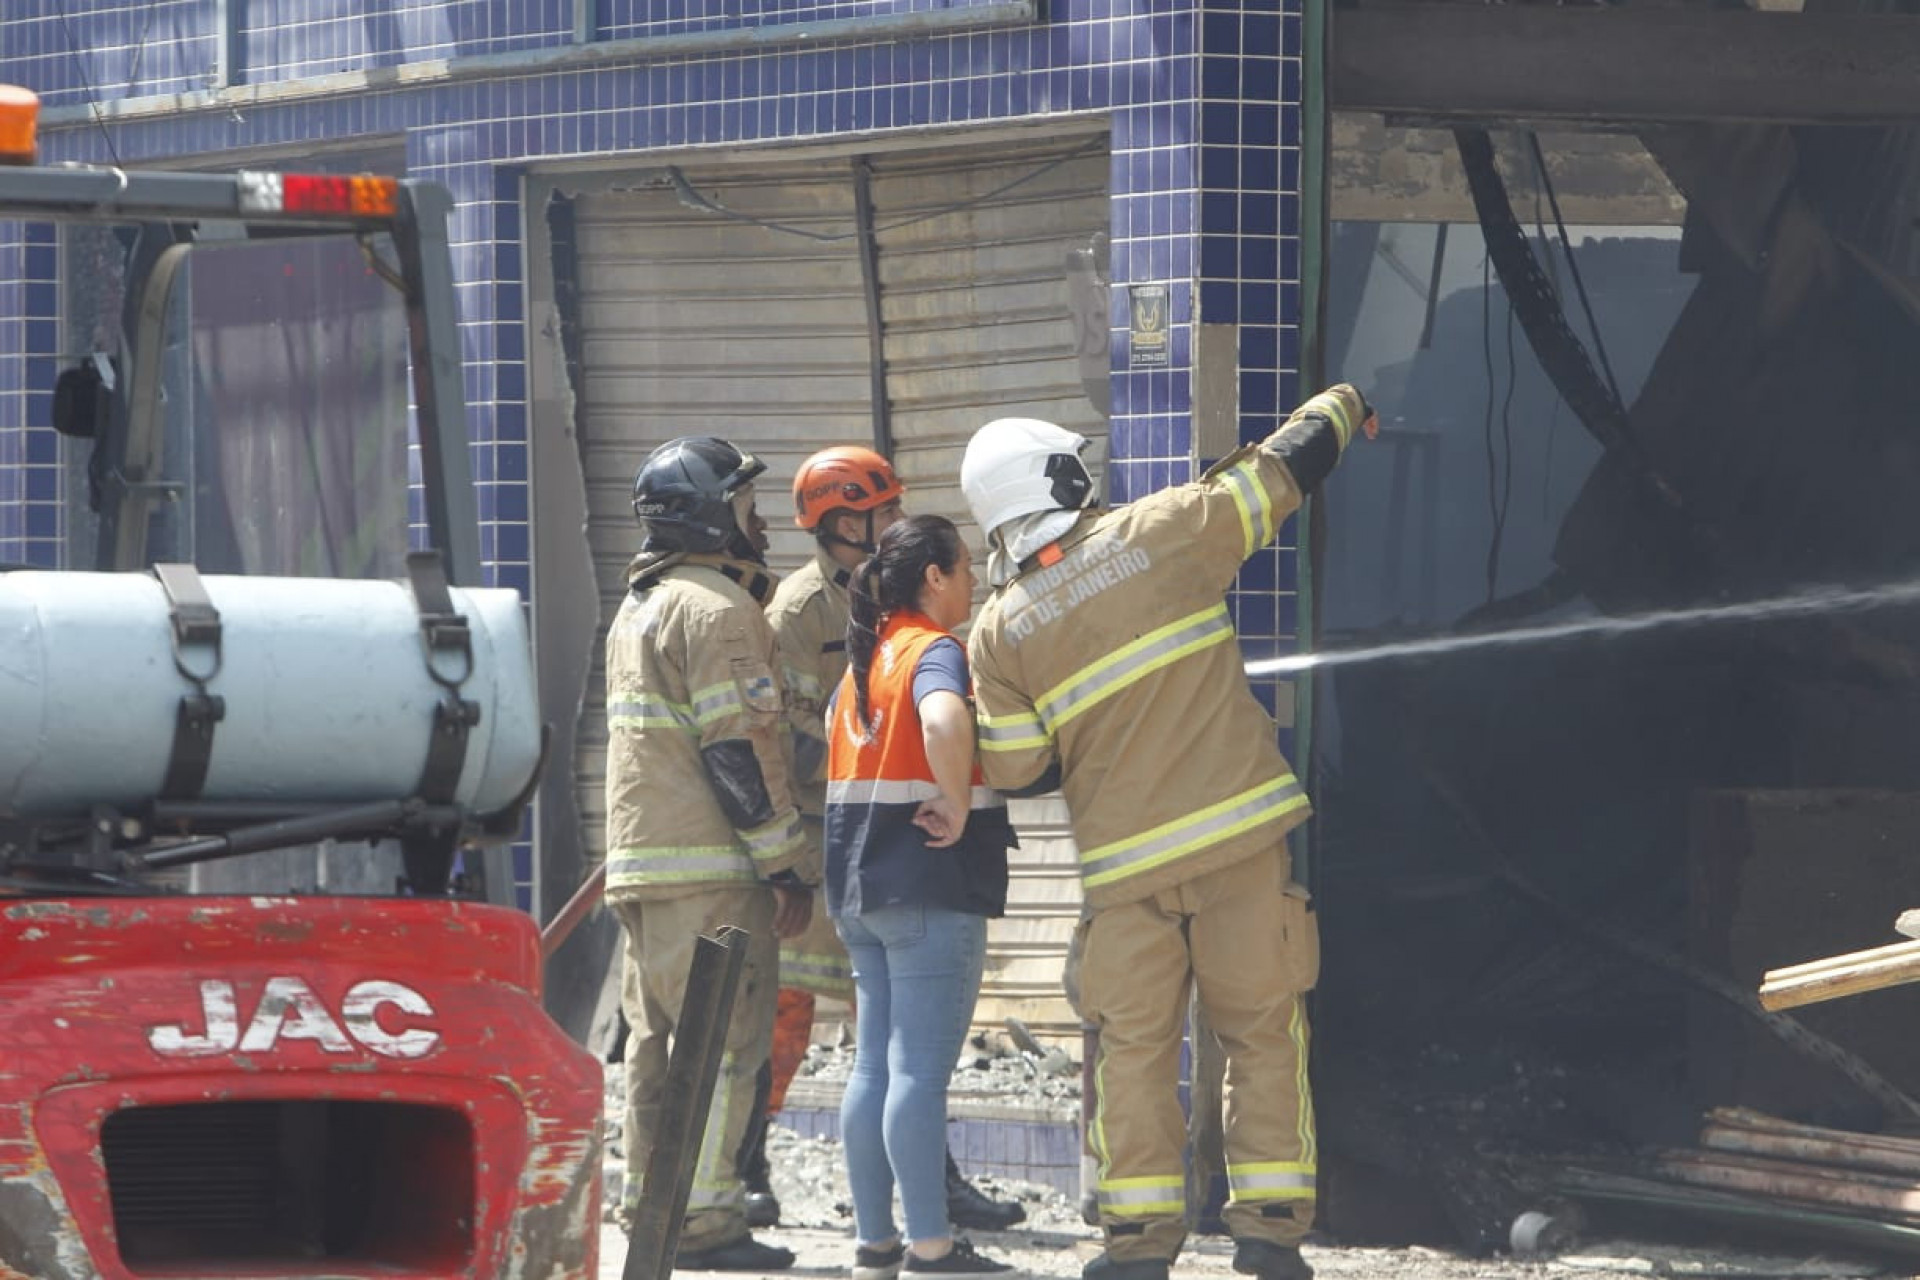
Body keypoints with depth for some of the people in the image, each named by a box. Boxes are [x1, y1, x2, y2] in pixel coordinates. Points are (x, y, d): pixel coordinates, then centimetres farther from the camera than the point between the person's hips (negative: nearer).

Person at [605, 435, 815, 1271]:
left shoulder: (639, 609, 20)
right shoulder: (716, 609, -12)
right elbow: (740, 749, -17)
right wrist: (784, 864, -15)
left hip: (640, 857, 10)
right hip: (708, 866, -10)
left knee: (659, 1035, 13)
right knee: (723, 1039, -9)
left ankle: (650, 1204, 15)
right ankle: (703, 1220, -12)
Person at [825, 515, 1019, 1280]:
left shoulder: (864, 658, 15)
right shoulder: (933, 651, -12)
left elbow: (835, 737, 28)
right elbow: (945, 720, -32)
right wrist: (957, 806, -22)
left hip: (860, 886, 9)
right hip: (932, 885, -9)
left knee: (874, 1067, 10)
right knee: (920, 1068, -9)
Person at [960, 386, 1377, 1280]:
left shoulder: (1000, 629, 0)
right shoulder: (1160, 533, -3)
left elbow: (1014, 771, 2)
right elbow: (1281, 470, 9)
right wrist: (1340, 409, 29)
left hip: (1126, 863, 1)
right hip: (1243, 835, -1)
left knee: (1133, 1047, 10)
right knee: (1264, 1035, 7)